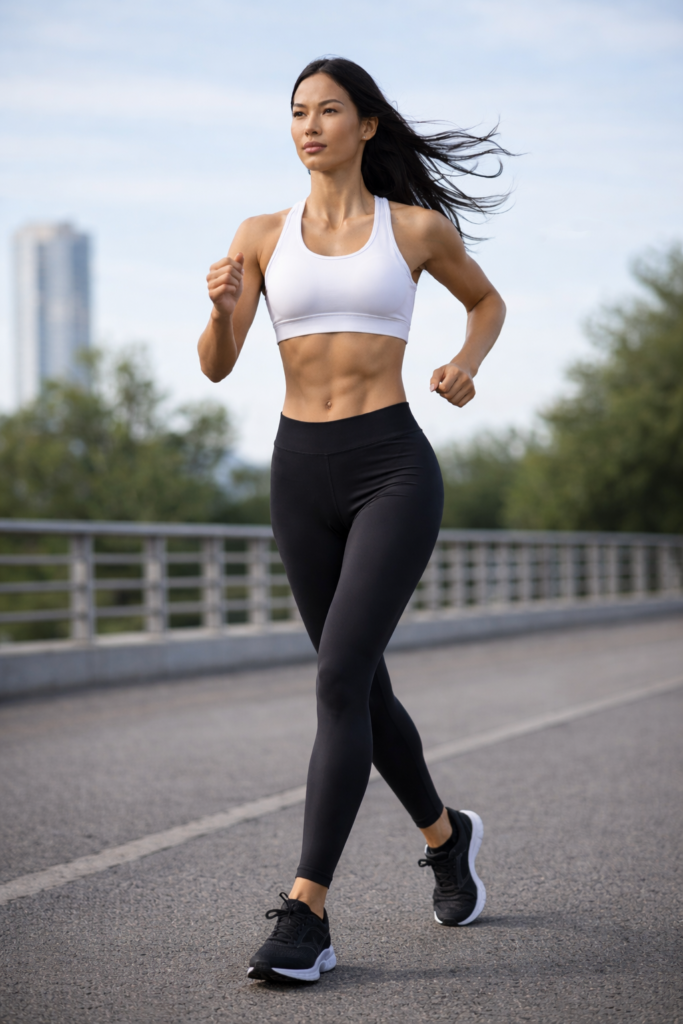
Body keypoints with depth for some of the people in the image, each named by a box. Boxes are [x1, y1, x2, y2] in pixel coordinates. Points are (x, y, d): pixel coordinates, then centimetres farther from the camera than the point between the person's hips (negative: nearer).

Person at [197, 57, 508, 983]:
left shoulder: (417, 226, 4)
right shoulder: (262, 236, 8)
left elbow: (487, 300, 22)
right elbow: (217, 366, 0)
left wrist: (466, 366, 1)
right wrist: (221, 305, -22)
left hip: (393, 470, -4)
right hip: (301, 474, 4)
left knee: (341, 679, -18)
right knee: (364, 688, 14)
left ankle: (306, 916, -15)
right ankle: (445, 834, 40)